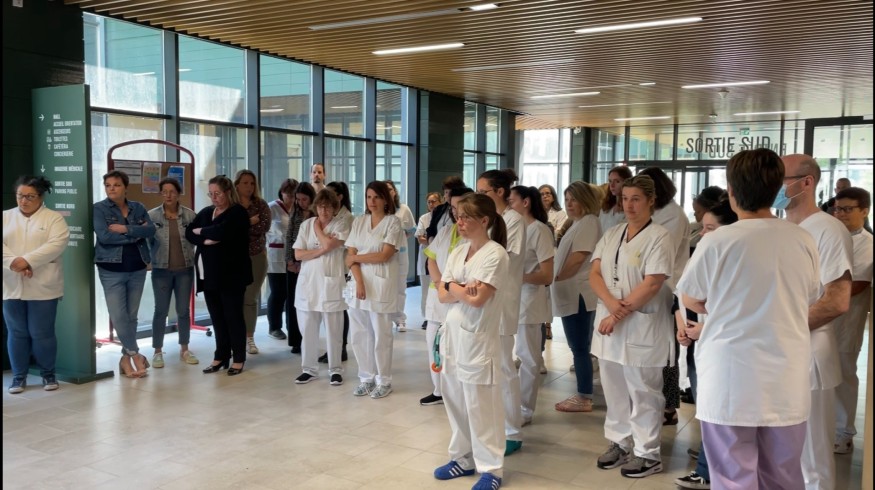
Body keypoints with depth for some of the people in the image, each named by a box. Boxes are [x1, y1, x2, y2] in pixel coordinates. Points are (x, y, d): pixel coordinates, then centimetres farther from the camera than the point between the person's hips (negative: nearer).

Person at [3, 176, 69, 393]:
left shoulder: (54, 218, 1)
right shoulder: (5, 217, 11)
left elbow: (56, 245, -14)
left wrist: (27, 260, -23)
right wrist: (13, 263, -18)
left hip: (42, 287, -3)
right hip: (12, 287, 3)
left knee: (42, 333, 2)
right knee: (17, 333, 10)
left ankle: (48, 374, 18)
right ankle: (19, 376, 22)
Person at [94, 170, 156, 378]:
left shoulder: (138, 208, 8)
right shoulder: (98, 209, -2)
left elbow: (151, 230, -7)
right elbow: (104, 236, -16)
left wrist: (125, 229, -18)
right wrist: (136, 233, -10)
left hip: (137, 269, 3)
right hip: (112, 270, -3)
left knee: (131, 316, 8)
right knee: (118, 316, -7)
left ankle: (126, 358, 17)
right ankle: (136, 355, 7)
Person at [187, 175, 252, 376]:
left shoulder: (238, 212, -7)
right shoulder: (205, 212, 15)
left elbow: (220, 231, -21)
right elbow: (189, 233, 5)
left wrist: (201, 231, -4)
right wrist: (206, 240, -14)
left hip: (231, 273, -6)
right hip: (209, 273, 6)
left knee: (233, 315, 1)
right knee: (217, 317, 9)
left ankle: (238, 359, 10)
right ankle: (221, 356, 19)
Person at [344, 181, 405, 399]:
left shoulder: (393, 222, -3)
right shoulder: (358, 222, 10)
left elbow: (384, 255, -11)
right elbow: (350, 255, 4)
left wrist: (356, 257, -4)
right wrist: (359, 281, -9)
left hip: (381, 284, -4)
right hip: (358, 283, 4)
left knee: (381, 335, 2)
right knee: (358, 334, 7)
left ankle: (383, 381, 14)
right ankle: (366, 378, 21)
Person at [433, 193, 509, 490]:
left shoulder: (495, 254, -13)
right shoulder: (458, 252, 11)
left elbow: (478, 299, -20)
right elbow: (442, 296, 6)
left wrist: (453, 287, -5)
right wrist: (462, 291, -13)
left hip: (477, 338, -7)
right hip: (453, 334, 8)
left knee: (480, 406, 0)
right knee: (455, 400, 14)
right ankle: (463, 458, 29)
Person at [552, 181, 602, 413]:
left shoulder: (589, 222, -11)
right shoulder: (578, 223, 21)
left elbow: (578, 257, -18)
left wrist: (556, 277, -7)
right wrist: (557, 278, 8)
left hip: (579, 294, -10)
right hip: (572, 293, 10)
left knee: (580, 347, -5)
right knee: (578, 346, 12)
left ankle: (584, 398, 2)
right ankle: (582, 394, 19)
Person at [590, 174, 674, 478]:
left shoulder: (659, 237, -9)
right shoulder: (611, 235, 11)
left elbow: (652, 285, -17)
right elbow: (594, 274, 4)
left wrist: (619, 314, -16)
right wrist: (611, 303, -15)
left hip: (640, 328, -6)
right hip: (609, 323, 6)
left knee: (642, 393, 3)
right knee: (614, 390, 15)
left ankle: (648, 454, 15)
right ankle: (619, 443, 29)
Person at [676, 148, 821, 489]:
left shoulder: (718, 241, -11)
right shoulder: (804, 241, 0)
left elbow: (689, 299, 3)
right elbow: (807, 301, 15)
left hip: (732, 381, -4)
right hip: (787, 383, 4)